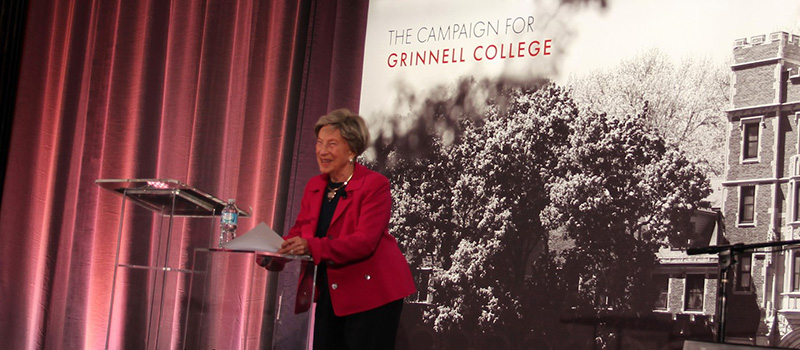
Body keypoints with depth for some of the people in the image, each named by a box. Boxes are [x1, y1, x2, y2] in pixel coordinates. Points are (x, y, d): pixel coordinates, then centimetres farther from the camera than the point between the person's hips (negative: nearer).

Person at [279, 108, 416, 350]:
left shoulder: (375, 185, -12)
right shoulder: (314, 186, 10)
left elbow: (365, 241, -23)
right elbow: (299, 231, 9)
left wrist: (312, 247, -35)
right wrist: (275, 250, -14)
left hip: (371, 295, -7)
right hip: (330, 293, 7)